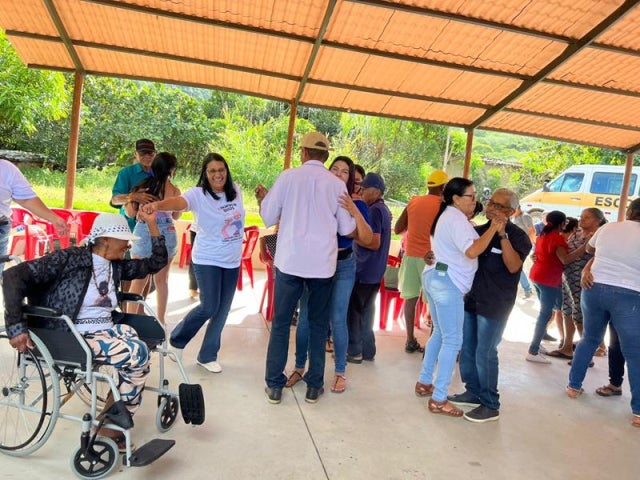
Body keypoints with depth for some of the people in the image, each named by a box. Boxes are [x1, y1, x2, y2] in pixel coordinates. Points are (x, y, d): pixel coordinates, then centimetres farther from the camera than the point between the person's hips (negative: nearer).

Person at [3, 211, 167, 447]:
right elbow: (15, 275, -15)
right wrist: (16, 326, -22)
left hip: (105, 331, 7)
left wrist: (151, 223, 5)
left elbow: (157, 262, 13)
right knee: (138, 355, -21)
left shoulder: (117, 266, 9)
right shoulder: (70, 258, -12)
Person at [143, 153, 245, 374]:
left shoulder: (235, 190, 0)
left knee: (222, 311, 8)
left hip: (232, 261, 5)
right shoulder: (198, 194, -16)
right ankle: (177, 339, 18)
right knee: (209, 307, -10)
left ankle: (207, 356, 23)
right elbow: (178, 202, -37)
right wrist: (157, 205, -57)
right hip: (208, 260, -5)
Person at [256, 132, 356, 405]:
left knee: (281, 322, 10)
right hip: (322, 263, 1)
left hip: (290, 260, -1)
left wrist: (263, 199, 22)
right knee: (318, 324, 13)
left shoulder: (288, 177, -2)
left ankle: (274, 385, 16)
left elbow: (268, 219, 2)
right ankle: (314, 386, 20)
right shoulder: (337, 185, 0)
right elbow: (346, 229, 4)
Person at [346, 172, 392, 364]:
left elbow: (374, 243, -23)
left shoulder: (374, 211, -17)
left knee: (353, 310, 1)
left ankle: (354, 351, 9)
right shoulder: (383, 209, 14)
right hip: (374, 271, 10)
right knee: (366, 310, 15)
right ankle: (367, 350, 22)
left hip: (364, 270, -10)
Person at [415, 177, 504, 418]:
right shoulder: (456, 219, -14)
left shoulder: (450, 216, 20)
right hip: (447, 283, -11)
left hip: (436, 278, 11)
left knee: (440, 333, 19)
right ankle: (438, 400, -4)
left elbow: (465, 247, 17)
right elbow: (472, 251, -27)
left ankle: (424, 382, 26)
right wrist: (494, 229, -22)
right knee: (452, 340, -7)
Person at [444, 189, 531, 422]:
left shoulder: (518, 236, -8)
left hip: (495, 305, -6)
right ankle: (473, 392, 27)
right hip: (471, 298, 6)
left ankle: (491, 405, 10)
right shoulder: (479, 230, 9)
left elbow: (513, 266, -24)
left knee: (485, 354, -3)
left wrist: (502, 235, -27)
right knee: (467, 349, 12)